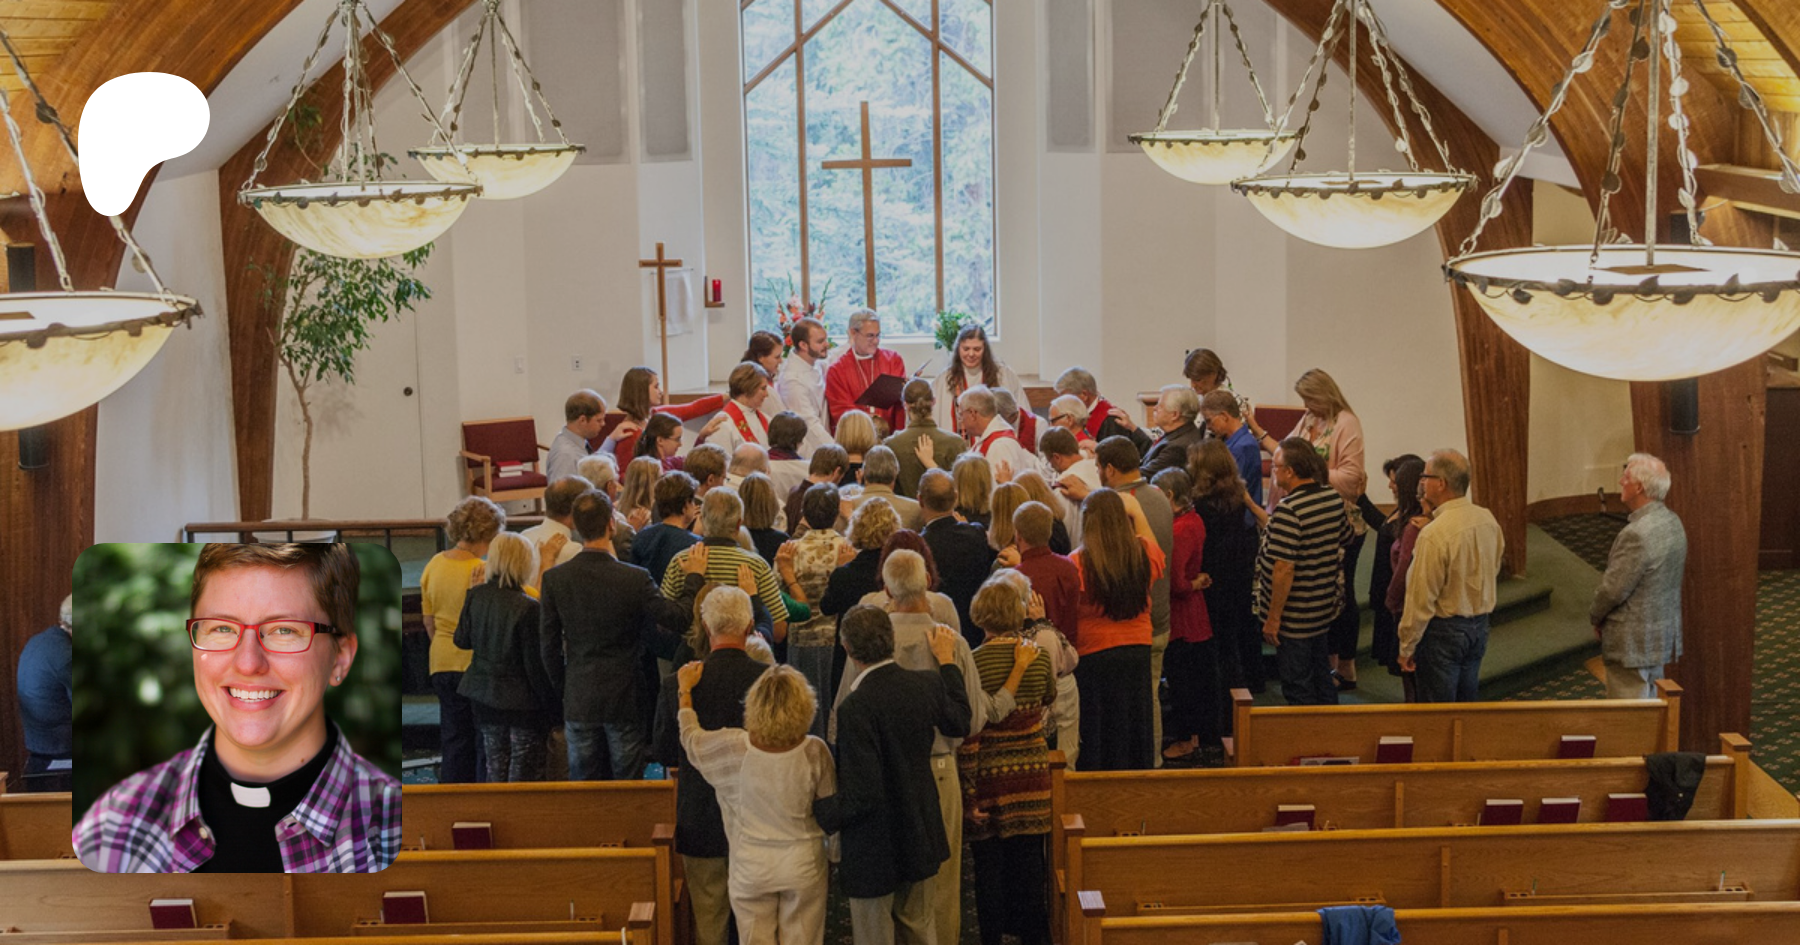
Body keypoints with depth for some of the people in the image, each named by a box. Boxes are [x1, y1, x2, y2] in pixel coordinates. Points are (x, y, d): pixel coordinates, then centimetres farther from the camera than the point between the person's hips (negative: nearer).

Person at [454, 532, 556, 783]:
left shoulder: (475, 596, -4)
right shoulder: (527, 607, -20)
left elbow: (462, 640, 9)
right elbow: (535, 663, -16)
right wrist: (549, 705, -7)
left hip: (484, 694, 6)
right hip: (521, 700, -5)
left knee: (495, 769, 16)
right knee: (525, 772, 5)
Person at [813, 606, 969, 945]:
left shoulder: (855, 707, -28)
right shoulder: (927, 684, -8)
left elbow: (862, 794, -29)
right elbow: (960, 723, 17)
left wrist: (814, 812, -15)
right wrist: (947, 662, 26)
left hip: (874, 850, -7)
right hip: (921, 837, 7)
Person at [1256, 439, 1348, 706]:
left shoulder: (1288, 510, -24)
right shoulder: (1333, 498, 1)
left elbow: (1284, 568, -26)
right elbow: (1343, 535, 19)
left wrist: (1273, 618, -19)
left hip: (1294, 618, -8)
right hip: (1324, 608, 8)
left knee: (1297, 688, 4)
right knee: (1321, 677, 21)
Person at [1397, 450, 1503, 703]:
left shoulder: (1434, 534, -25)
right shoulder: (1488, 519, -2)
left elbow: (1421, 600, -20)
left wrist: (1406, 647, -11)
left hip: (1443, 630, -7)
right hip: (1480, 625, 7)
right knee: (1467, 704, 19)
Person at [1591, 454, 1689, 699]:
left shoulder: (1637, 534, -26)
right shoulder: (1673, 523, 4)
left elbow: (1613, 589, -21)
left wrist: (1595, 617, -1)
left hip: (1633, 643, -9)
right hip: (1664, 636, 9)